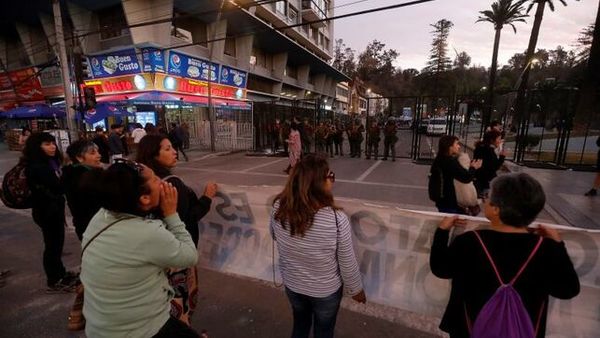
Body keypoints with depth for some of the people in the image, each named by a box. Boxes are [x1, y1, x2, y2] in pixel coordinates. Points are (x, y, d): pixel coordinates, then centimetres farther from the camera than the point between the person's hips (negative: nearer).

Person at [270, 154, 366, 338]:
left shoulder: (279, 208, -23)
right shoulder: (337, 219, -34)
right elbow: (348, 264, -19)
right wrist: (356, 289, -1)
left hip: (292, 285, 3)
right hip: (326, 290, -3)